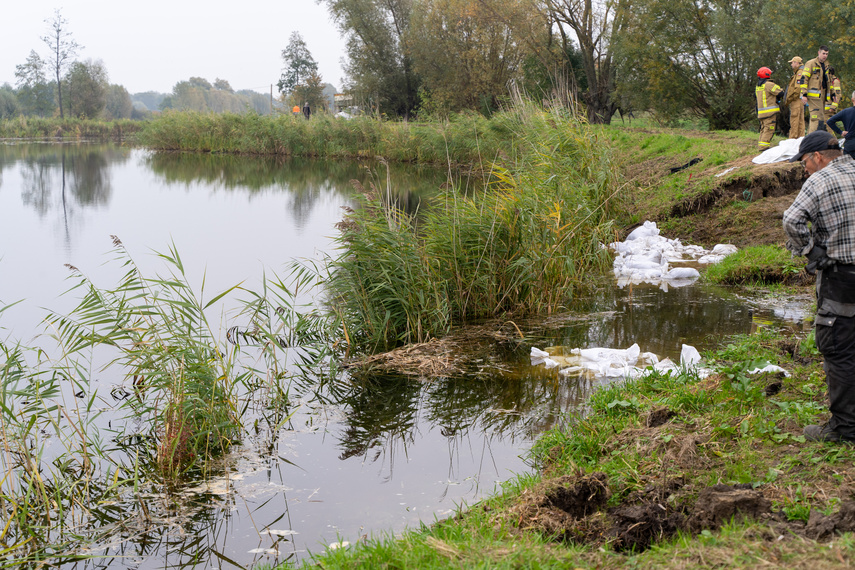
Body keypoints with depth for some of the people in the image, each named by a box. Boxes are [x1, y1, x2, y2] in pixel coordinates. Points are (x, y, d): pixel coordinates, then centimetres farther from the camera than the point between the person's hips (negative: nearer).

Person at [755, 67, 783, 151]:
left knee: (763, 128, 13)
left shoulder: (758, 86, 16)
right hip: (770, 111, -8)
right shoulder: (769, 84, -11)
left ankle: (761, 146, 13)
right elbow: (780, 92, -10)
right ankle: (764, 146, -17)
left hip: (761, 112, 8)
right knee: (769, 129, -9)